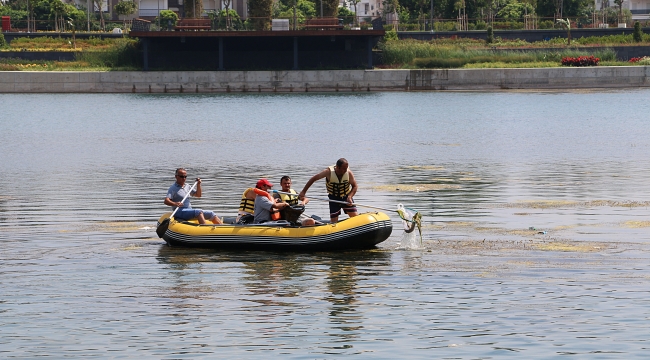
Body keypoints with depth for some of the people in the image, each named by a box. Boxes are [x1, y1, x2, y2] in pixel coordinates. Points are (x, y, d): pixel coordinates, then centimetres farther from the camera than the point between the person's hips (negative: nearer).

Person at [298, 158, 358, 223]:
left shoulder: (348, 173, -19)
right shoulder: (329, 172, -23)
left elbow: (354, 186, -8)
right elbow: (313, 179, -18)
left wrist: (350, 197, -27)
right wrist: (303, 192, -19)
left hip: (346, 197, 1)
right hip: (334, 198, -1)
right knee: (334, 222, -3)